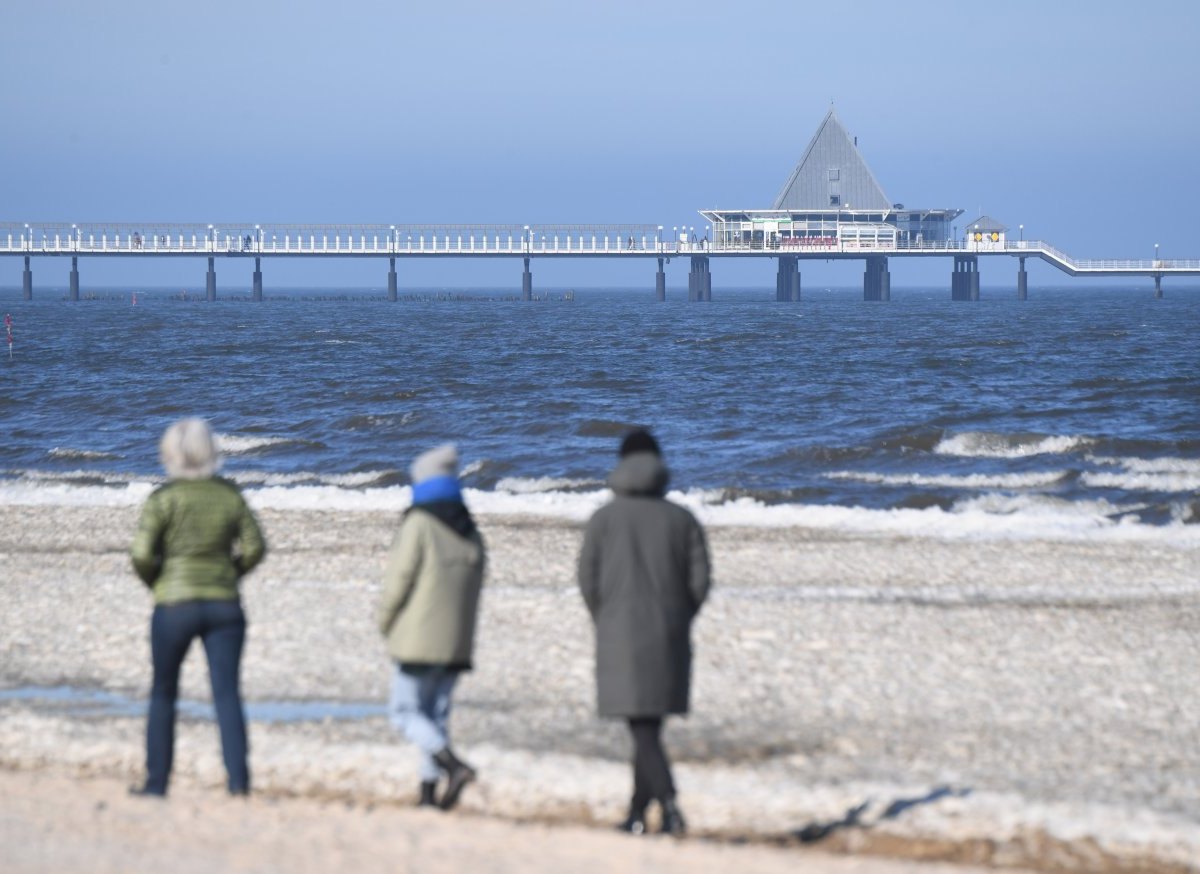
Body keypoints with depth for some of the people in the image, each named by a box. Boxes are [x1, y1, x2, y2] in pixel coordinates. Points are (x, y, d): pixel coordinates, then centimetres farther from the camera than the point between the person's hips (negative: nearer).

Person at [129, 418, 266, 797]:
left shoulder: (164, 498, -9)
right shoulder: (230, 495, 3)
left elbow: (142, 554, -14)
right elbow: (254, 547, 5)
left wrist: (154, 582, 4)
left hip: (175, 605, -2)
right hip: (225, 605, 2)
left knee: (163, 694, 12)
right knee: (227, 692, 0)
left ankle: (157, 780, 15)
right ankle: (238, 778, -10)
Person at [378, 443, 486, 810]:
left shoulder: (419, 524, -12)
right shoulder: (470, 532, 9)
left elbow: (400, 576, -13)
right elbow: (475, 585, 11)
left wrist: (385, 621, 1)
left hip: (419, 638, -7)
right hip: (456, 640, 7)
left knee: (405, 710, -2)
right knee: (436, 712, 12)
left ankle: (454, 765, -20)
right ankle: (428, 790, 9)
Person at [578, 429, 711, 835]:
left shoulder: (604, 518, -3)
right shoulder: (681, 519, 2)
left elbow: (588, 578, -3)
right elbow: (699, 580, -1)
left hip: (620, 638, -3)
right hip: (668, 641, 3)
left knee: (643, 729, -6)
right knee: (648, 727, 15)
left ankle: (669, 802, -25)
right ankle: (636, 813, 18)